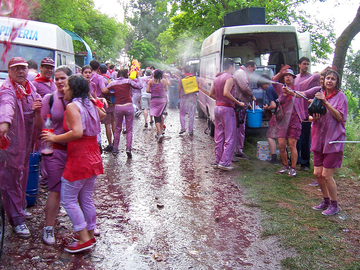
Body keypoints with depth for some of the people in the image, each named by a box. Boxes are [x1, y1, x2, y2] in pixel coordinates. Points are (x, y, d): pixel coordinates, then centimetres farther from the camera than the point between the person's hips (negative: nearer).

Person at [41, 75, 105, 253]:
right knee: (86, 198, 17)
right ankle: (91, 236, 26)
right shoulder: (89, 105, 10)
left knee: (68, 199, 3)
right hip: (93, 157, 9)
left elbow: (77, 132, -26)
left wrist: (54, 138, -15)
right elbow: (102, 114, 31)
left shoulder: (72, 106, -14)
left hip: (79, 158, -9)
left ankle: (84, 239, 4)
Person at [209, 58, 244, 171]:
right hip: (227, 108, -8)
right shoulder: (230, 77, -10)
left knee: (219, 137, 13)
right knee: (229, 138, -2)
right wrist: (238, 103, -17)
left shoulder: (217, 78, 15)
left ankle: (217, 161, 18)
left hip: (217, 107, 8)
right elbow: (226, 93, -23)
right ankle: (224, 163, -3)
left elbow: (211, 93, 12)